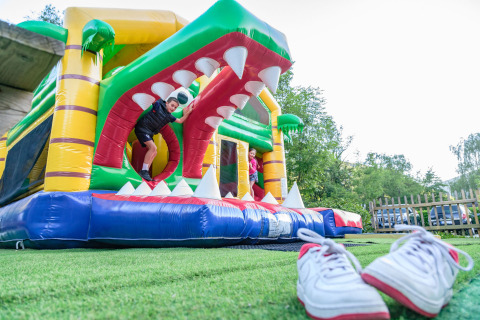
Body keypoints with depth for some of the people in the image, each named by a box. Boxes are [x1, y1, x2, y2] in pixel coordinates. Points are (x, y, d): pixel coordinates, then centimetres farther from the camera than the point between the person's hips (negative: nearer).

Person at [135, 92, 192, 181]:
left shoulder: (169, 117, 9)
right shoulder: (158, 105, -9)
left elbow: (180, 121, 14)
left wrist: (187, 113, 6)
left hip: (149, 133, 9)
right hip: (142, 128, -9)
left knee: (154, 152, 7)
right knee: (153, 147, -22)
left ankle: (144, 173, 11)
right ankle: (144, 171, -18)